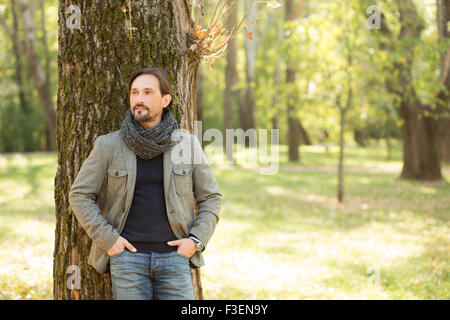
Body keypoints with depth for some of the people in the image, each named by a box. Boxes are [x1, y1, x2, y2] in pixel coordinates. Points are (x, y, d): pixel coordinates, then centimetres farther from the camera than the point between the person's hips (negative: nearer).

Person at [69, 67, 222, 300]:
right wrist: (107, 239, -5)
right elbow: (79, 195, 4)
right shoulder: (108, 146, 0)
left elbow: (210, 197, 11)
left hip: (174, 256, 1)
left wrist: (196, 240, -2)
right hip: (128, 257, -1)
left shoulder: (187, 144, 3)